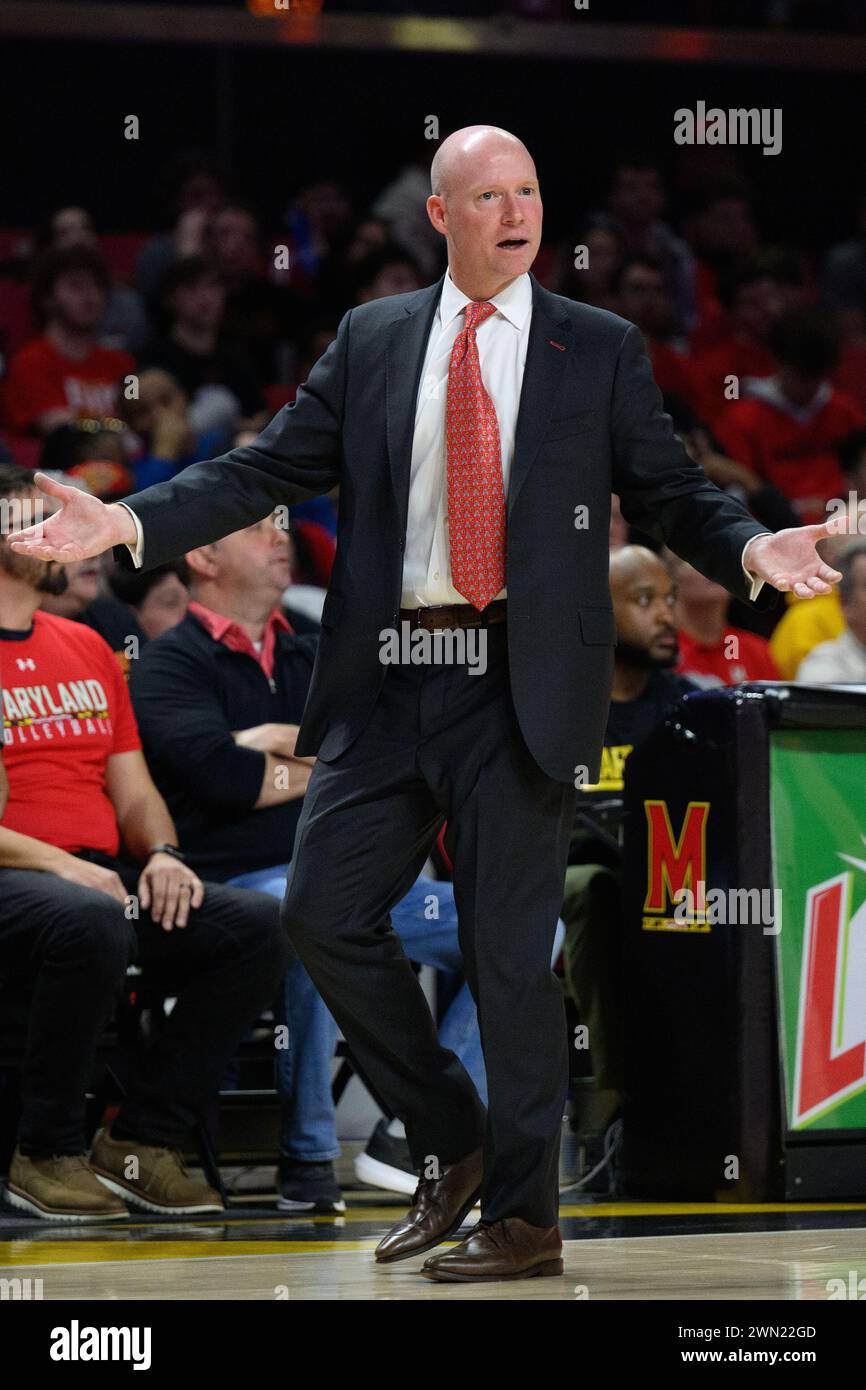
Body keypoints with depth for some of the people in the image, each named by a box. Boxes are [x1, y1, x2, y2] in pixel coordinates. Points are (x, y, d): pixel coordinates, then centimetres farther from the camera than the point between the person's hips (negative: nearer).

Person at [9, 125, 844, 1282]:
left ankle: (522, 1217, 7)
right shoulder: (372, 342, 10)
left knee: (508, 948, -2)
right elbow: (271, 467, 8)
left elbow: (669, 493, 3)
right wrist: (129, 524, -4)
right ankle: (450, 1146, 19)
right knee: (324, 908, 0)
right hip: (387, 679, 3)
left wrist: (751, 549, -18)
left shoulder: (601, 351, 5)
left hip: (519, 688, -3)